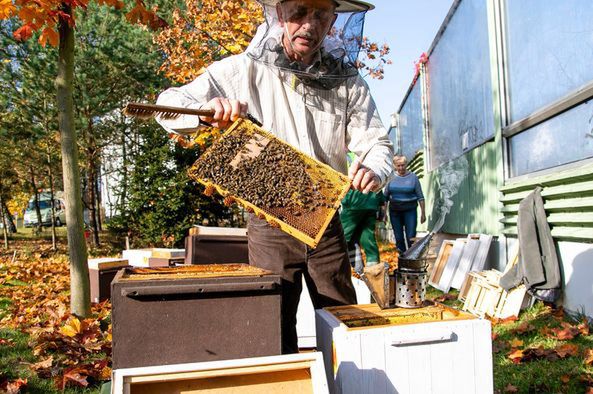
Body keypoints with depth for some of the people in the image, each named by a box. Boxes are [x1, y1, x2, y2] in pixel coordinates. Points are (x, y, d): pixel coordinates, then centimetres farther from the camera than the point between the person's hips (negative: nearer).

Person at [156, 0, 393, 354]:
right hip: (270, 225, -2)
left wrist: (374, 170, -21)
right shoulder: (245, 70, -5)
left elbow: (377, 142, 3)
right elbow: (169, 104, -5)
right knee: (275, 332, 7)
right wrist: (207, 109, -28)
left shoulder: (346, 81, 2)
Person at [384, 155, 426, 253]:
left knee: (411, 237, -3)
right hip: (395, 211, 2)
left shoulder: (413, 177, -2)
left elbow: (420, 197, -1)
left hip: (410, 210, -2)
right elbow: (385, 196, 8)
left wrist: (423, 213, -3)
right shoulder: (391, 177, 2)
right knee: (398, 238, 7)